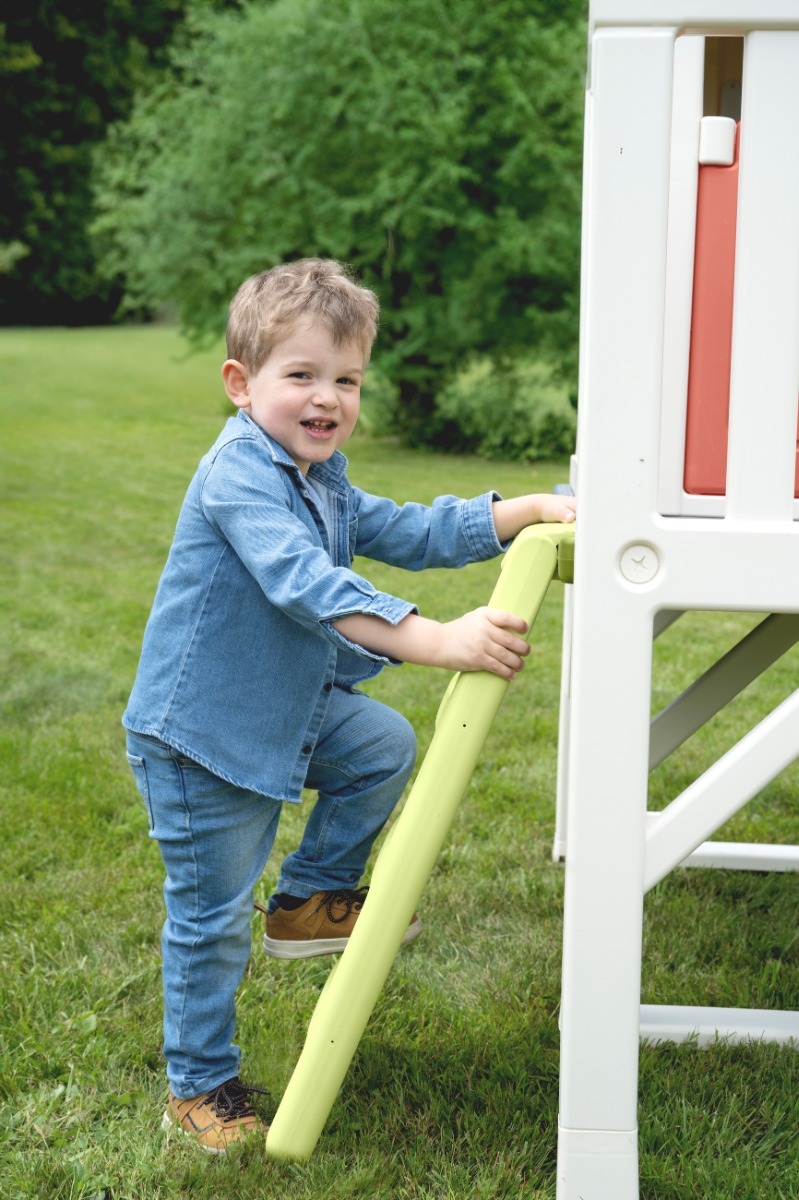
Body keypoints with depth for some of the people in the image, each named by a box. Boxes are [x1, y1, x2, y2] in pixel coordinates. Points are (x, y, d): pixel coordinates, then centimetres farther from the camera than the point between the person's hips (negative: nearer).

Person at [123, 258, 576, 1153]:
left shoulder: (325, 486, 7)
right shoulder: (238, 476, -25)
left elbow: (413, 533, 10)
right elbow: (306, 584, -39)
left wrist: (528, 510, -2)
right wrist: (435, 641, -48)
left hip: (287, 710, 8)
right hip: (200, 737, -8)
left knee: (385, 744, 10)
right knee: (212, 918, 2)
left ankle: (312, 897, 23)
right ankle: (198, 1085, 21)